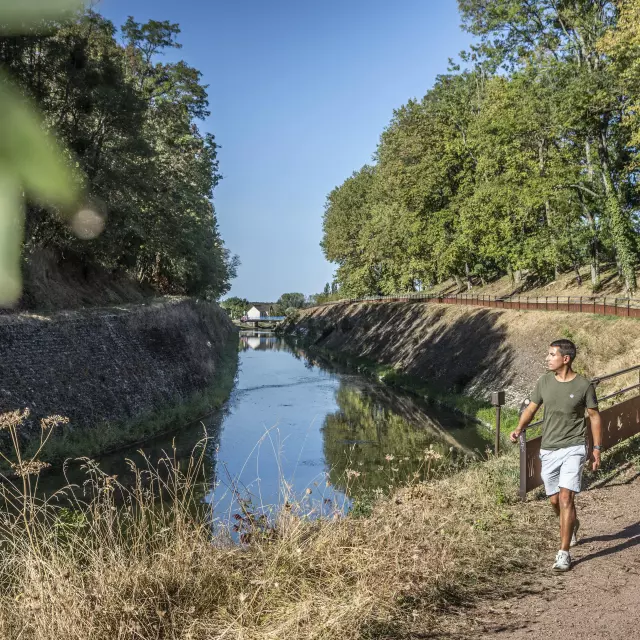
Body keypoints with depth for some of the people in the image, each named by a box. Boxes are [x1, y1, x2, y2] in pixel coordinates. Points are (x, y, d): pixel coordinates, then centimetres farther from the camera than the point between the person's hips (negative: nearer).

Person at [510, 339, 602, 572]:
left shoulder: (583, 385, -9)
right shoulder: (544, 382, 0)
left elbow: (594, 416, 0)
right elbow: (531, 408, 6)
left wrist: (597, 448, -1)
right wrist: (519, 429, -11)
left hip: (573, 449, -4)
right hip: (548, 450, 4)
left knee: (566, 497, -15)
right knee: (555, 500, 14)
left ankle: (564, 553, -8)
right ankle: (572, 525, 47)